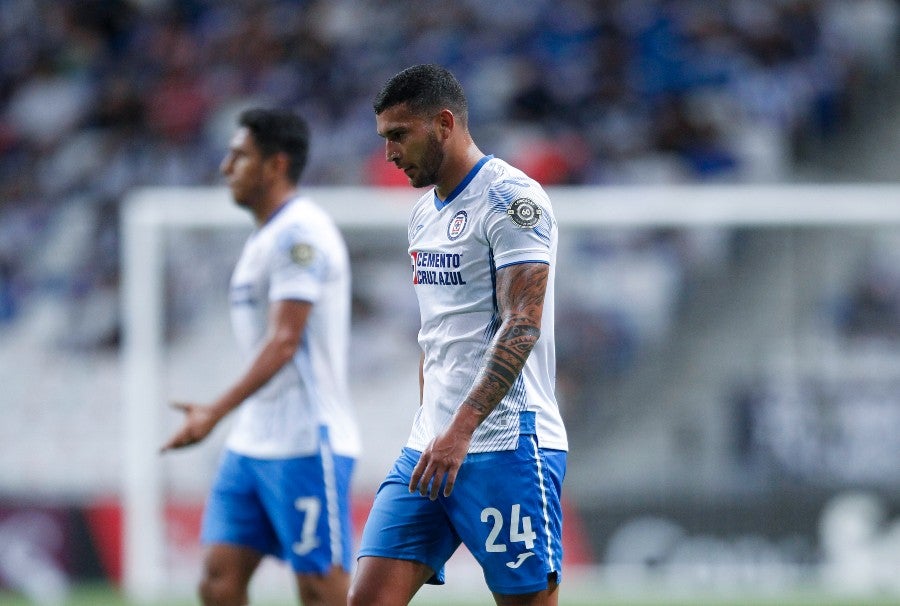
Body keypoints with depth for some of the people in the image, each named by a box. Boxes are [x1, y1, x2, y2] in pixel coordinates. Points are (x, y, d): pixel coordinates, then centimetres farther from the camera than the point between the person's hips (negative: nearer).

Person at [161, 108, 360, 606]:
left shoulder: (300, 233, -13)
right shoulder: (265, 236, 17)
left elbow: (284, 341, -21)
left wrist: (217, 411, -28)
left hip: (306, 445, -10)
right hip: (251, 446, 10)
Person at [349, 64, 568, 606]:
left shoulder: (511, 198, -10)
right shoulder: (425, 214, 18)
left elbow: (521, 326, -19)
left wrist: (460, 430, -26)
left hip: (505, 447, -8)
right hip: (428, 451, 8)